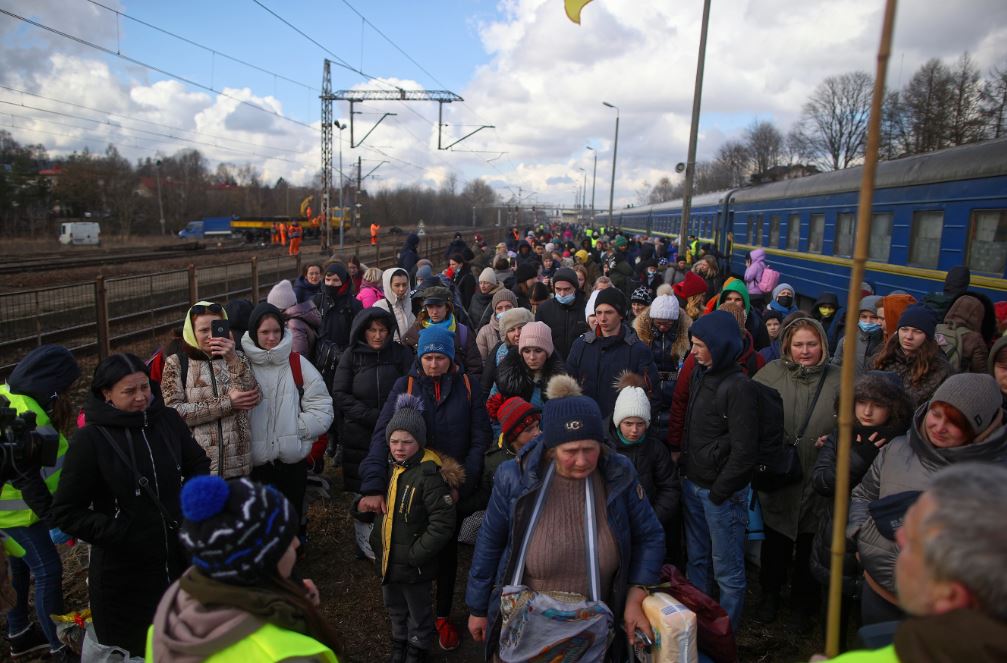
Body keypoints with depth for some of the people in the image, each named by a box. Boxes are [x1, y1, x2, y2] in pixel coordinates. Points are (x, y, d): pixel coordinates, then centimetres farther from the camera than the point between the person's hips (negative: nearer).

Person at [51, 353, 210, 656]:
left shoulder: (168, 420, -4)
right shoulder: (90, 440, -15)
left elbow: (198, 464, 13)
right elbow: (65, 512, -9)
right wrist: (116, 533, -17)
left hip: (180, 557, 4)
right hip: (124, 572, -3)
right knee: (132, 648, 14)